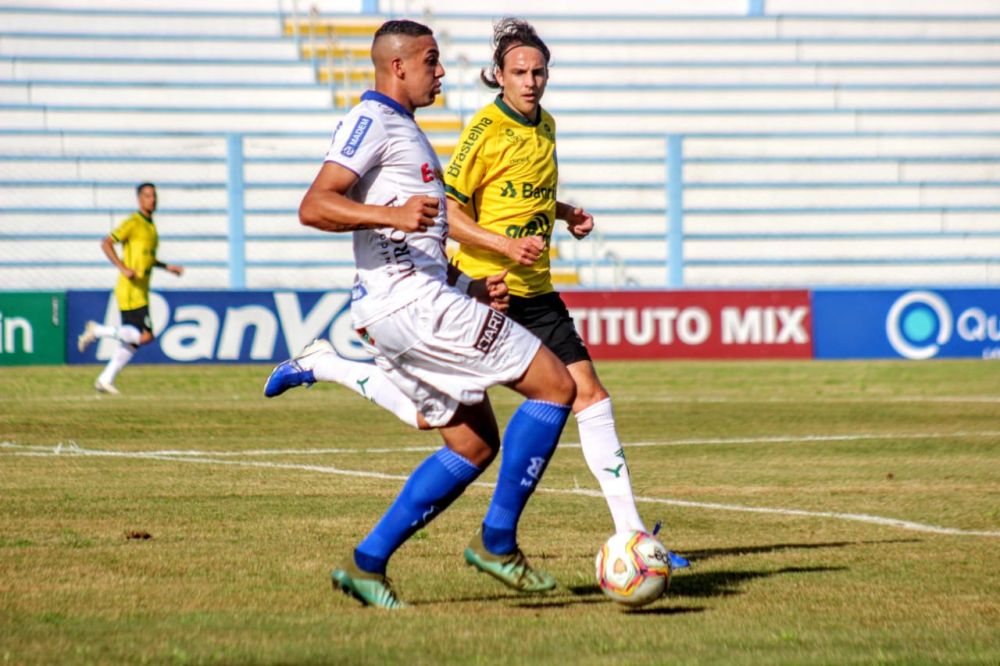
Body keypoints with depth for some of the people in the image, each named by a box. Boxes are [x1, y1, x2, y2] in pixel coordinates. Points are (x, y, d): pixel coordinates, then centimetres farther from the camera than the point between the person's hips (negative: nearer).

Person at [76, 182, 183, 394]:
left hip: (140, 292, 9)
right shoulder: (133, 223, -11)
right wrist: (123, 268, -24)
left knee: (132, 339, 10)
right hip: (130, 291, -9)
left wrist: (167, 267, 21)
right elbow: (106, 244, -16)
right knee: (145, 336, -16)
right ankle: (97, 331, -4)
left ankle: (106, 380, 17)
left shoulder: (150, 225, 17)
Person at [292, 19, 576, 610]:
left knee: (475, 444, 13)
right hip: (408, 301, -10)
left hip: (415, 305, 10)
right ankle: (497, 542, -7)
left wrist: (470, 287, 19)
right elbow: (314, 207, -21)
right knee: (555, 385, -9)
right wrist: (392, 214, -34)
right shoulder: (373, 121, -7)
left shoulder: (403, 129, 25)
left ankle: (367, 562, 8)